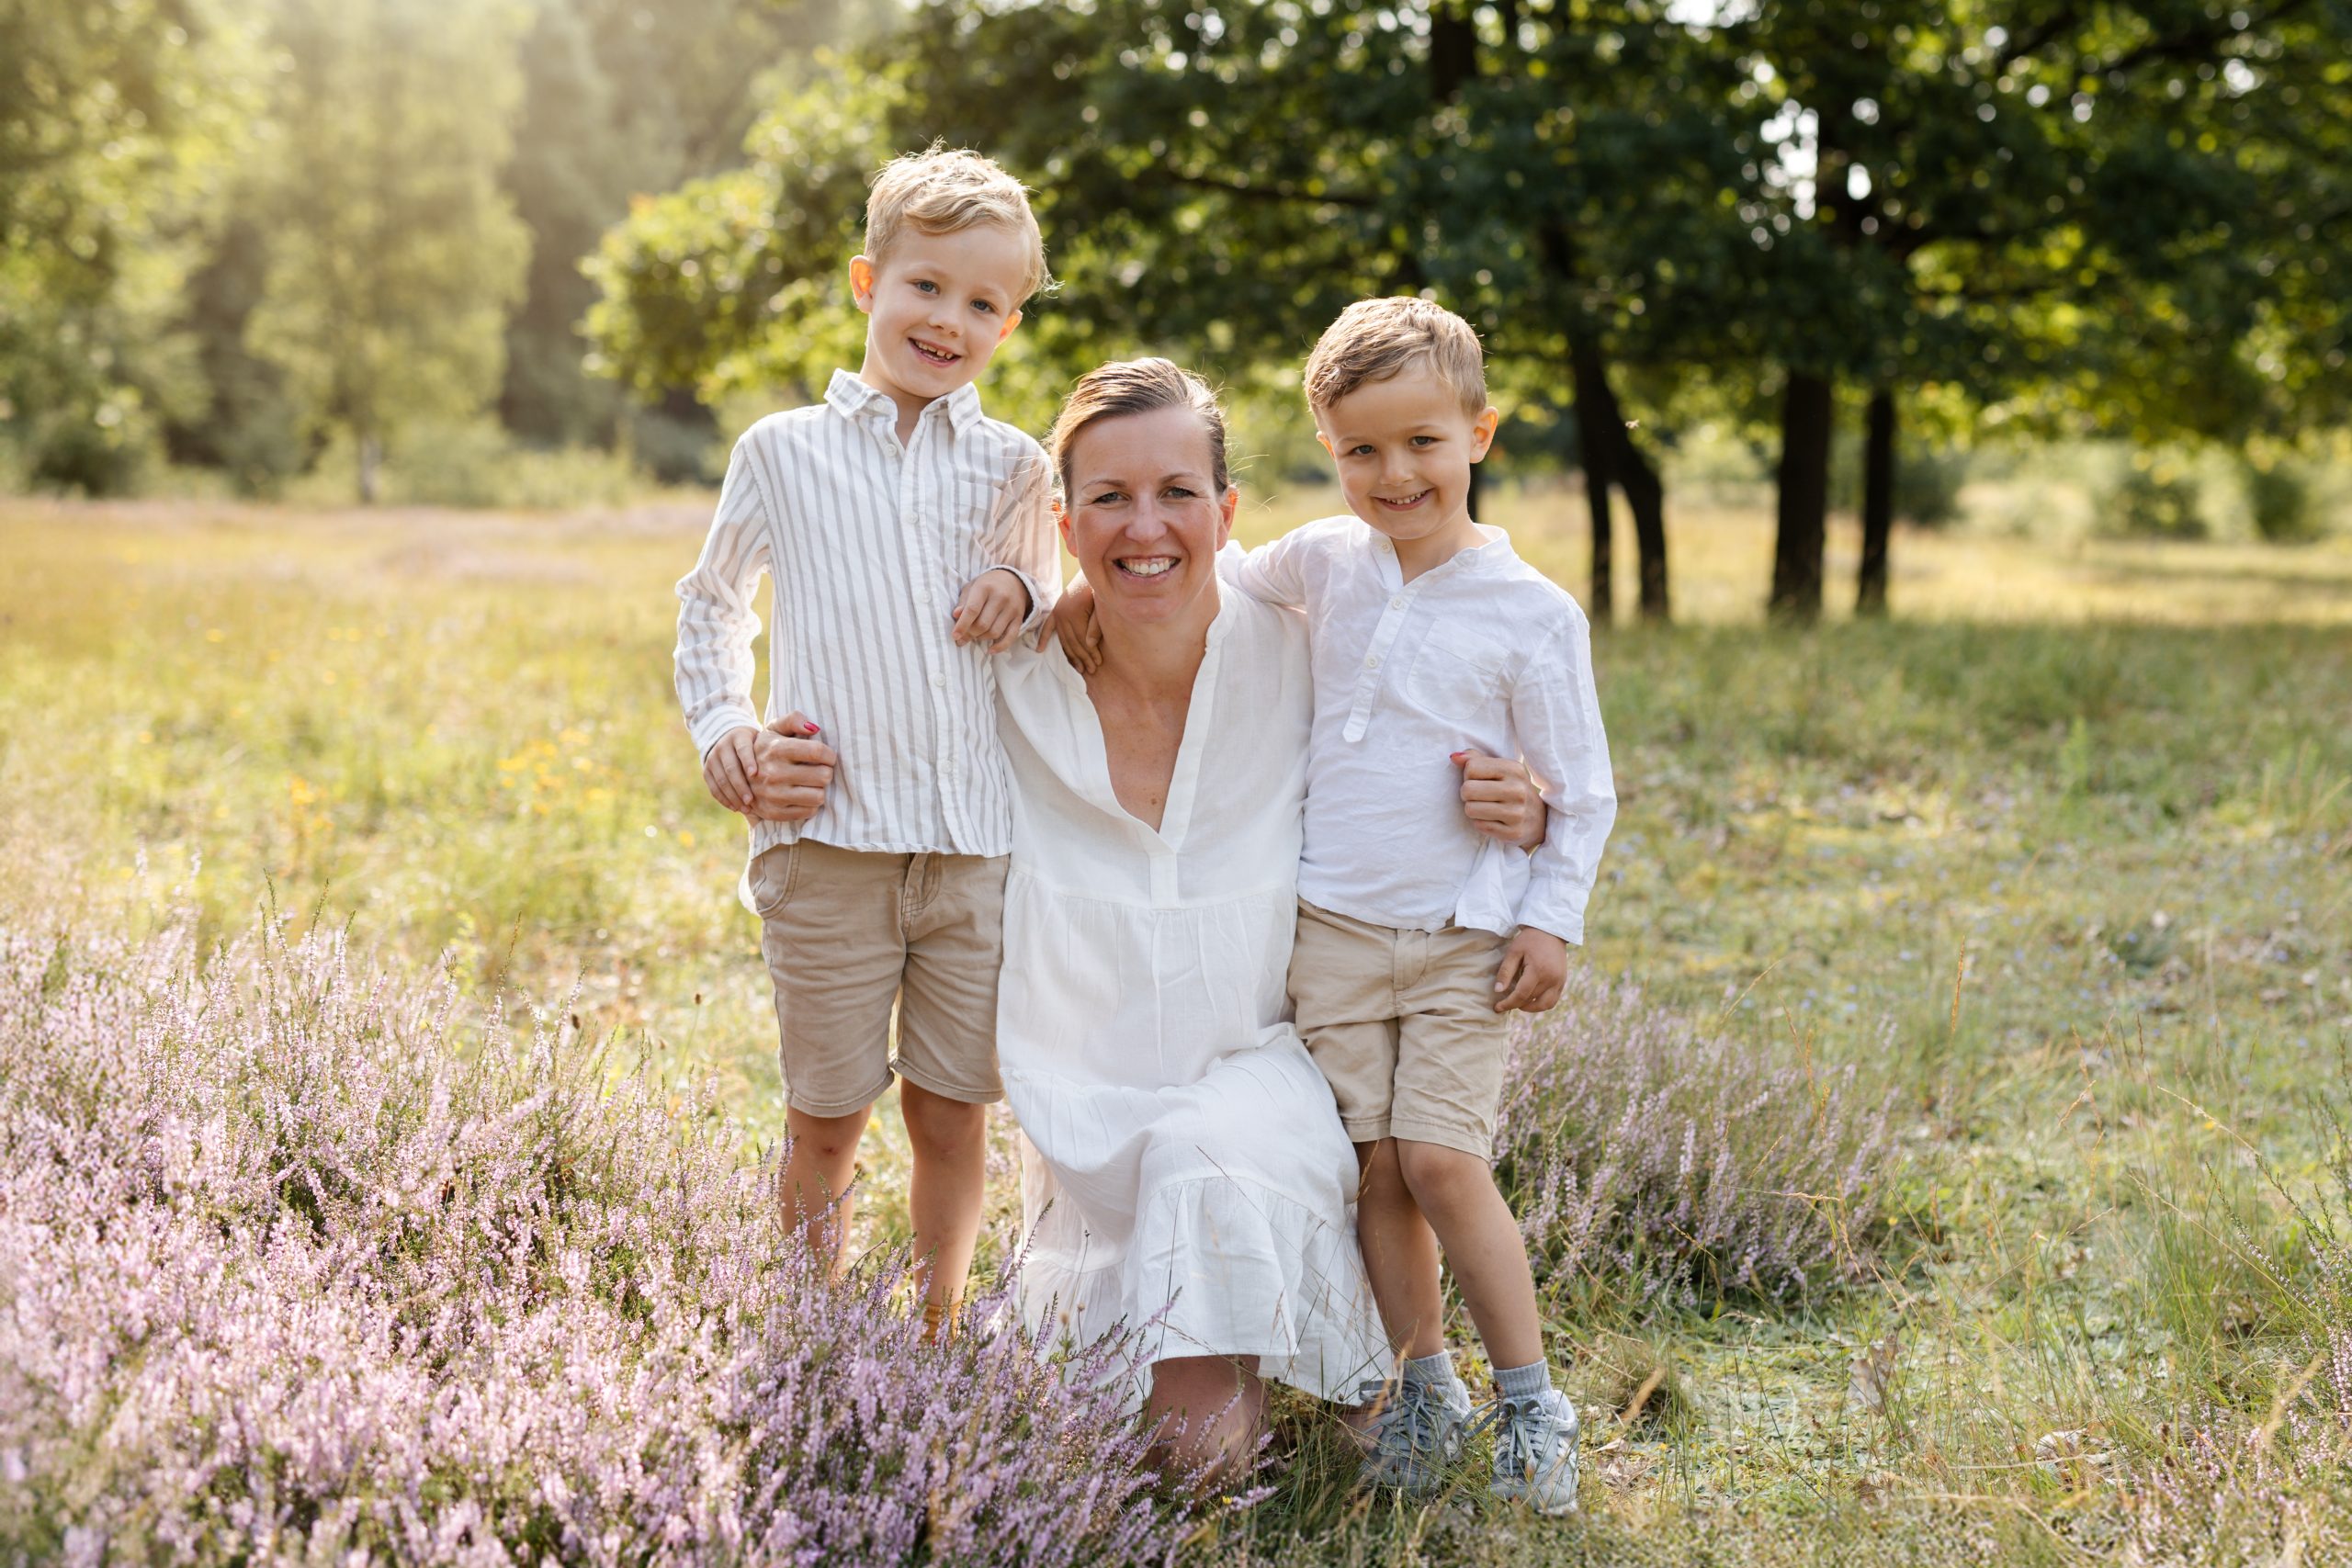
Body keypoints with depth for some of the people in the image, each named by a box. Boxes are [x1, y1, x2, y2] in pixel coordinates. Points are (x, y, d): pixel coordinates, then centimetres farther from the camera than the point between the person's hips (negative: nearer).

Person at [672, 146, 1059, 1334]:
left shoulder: (1009, 468, 8)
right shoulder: (782, 452, 4)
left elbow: (1052, 605, 21)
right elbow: (710, 604, 16)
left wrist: (1020, 596, -4)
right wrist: (724, 733, 0)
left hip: (977, 843, 2)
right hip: (828, 841, -1)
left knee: (953, 1117, 10)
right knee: (827, 1120, 8)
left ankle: (936, 1336, 27)